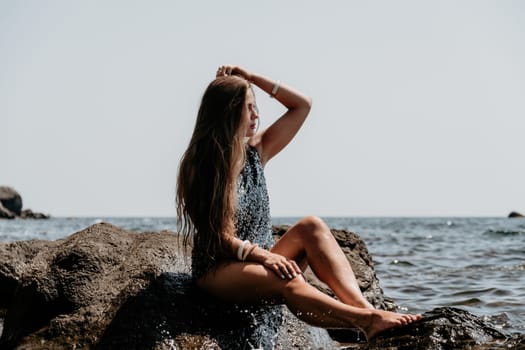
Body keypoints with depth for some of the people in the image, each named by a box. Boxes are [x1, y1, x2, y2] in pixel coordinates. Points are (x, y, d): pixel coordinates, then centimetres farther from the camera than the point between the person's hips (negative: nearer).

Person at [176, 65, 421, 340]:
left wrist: (252, 77, 3)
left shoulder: (255, 152, 8)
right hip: (218, 270, -6)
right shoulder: (199, 167, -9)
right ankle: (366, 320, -48)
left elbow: (302, 105, 10)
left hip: (259, 259, 6)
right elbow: (217, 236, -15)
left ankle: (361, 305, -37)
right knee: (288, 281, -36)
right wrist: (262, 255, -30)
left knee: (311, 227, -22)